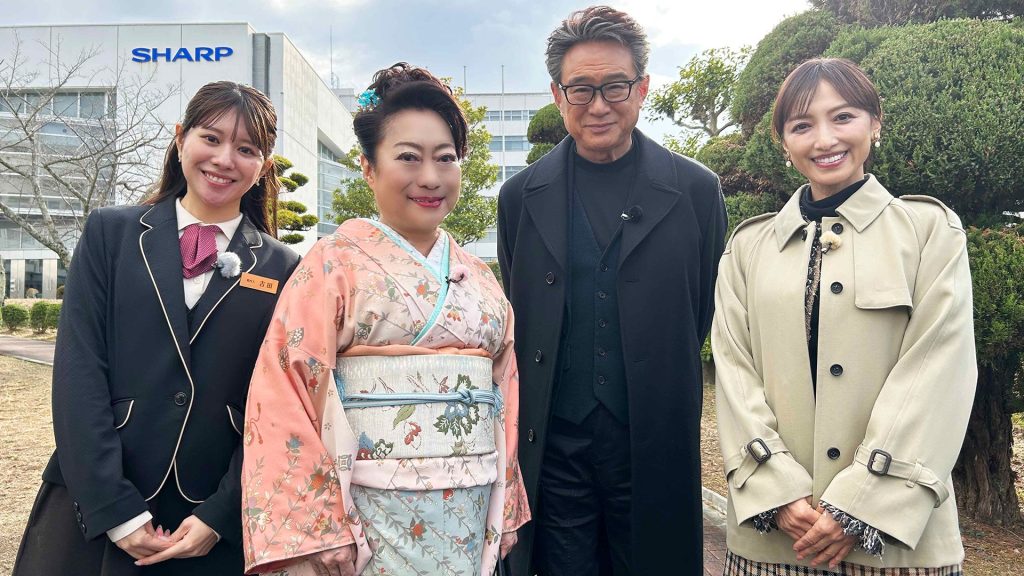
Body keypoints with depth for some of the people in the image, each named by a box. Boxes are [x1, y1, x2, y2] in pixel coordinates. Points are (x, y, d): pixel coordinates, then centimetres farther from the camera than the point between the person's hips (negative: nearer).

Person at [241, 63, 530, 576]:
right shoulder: (335, 261, -6)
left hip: (470, 518, 5)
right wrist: (315, 530, -14)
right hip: (369, 517, -4)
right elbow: (285, 389, -11)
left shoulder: (479, 277, 8)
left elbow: (503, 394, 11)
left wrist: (505, 513, 10)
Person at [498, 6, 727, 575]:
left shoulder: (696, 190, -1)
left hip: (654, 446, 0)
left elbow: (705, 312, 8)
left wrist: (662, 394, 10)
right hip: (554, 444, 1)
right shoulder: (521, 197, 2)